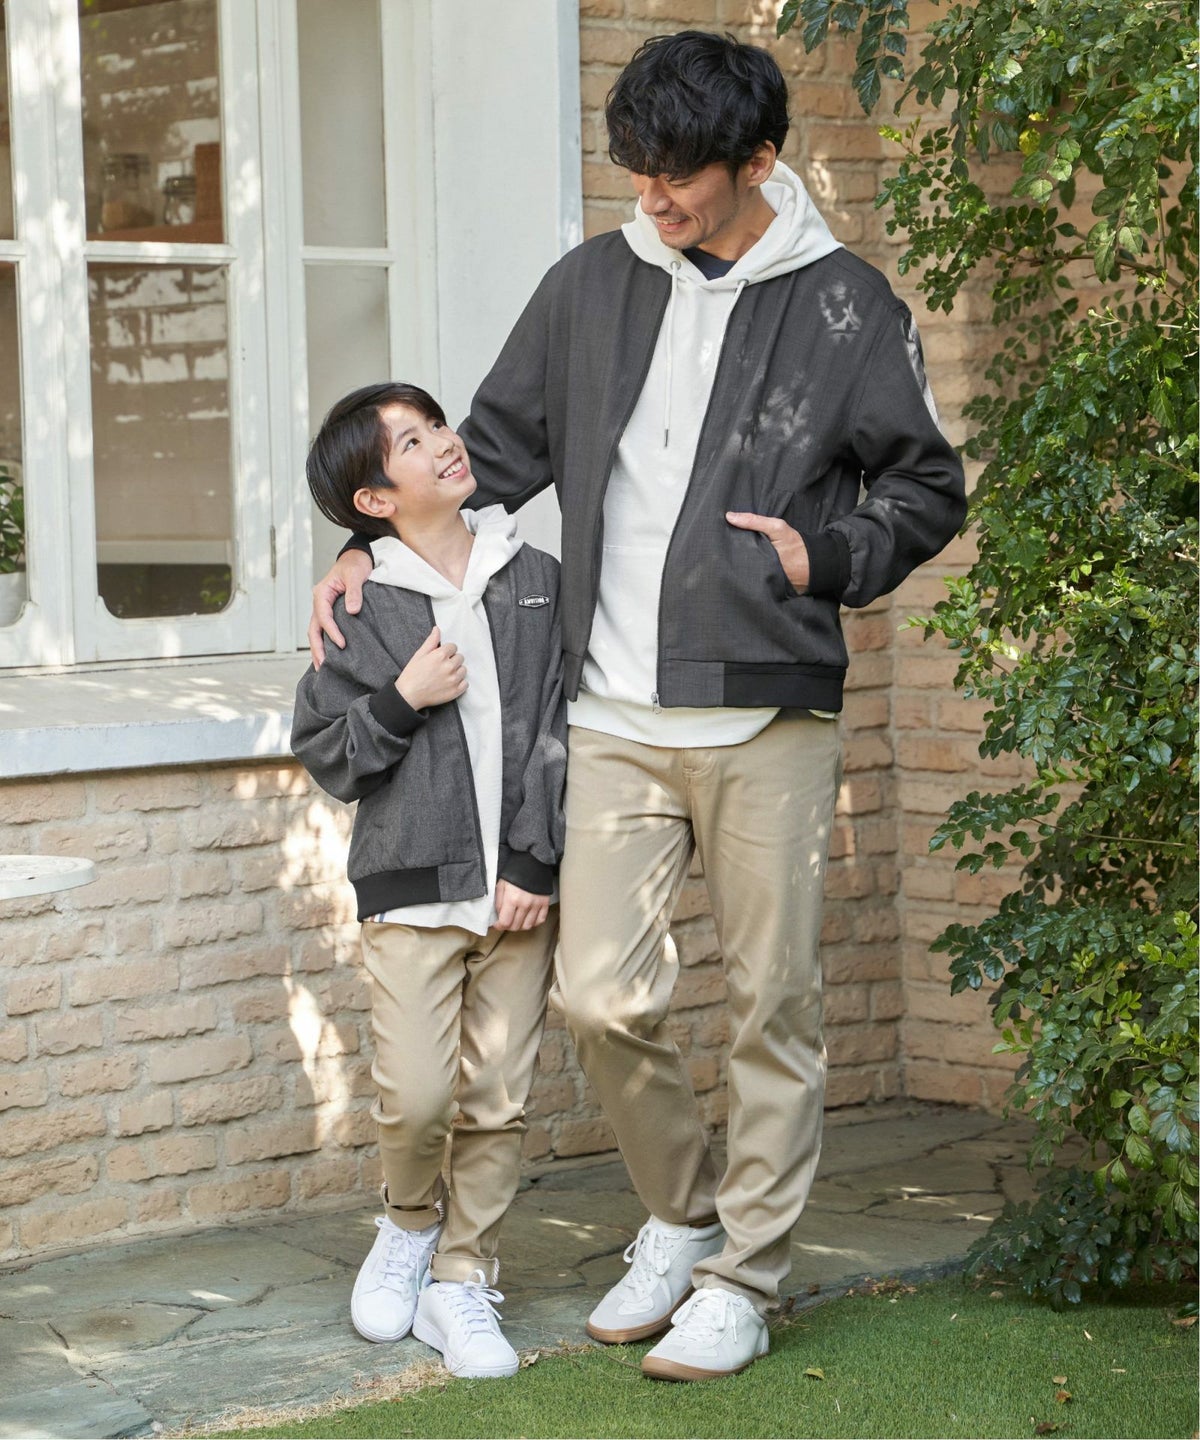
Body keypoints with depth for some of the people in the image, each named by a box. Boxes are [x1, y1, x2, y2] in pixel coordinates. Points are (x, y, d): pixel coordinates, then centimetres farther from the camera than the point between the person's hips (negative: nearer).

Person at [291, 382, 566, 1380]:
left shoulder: (536, 580, 5)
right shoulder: (365, 607, 0)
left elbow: (556, 733, 3)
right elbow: (326, 755, 4)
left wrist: (536, 862, -5)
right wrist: (402, 700, -13)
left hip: (521, 885, 2)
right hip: (413, 884, -2)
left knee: (498, 1097, 3)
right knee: (416, 1093, -9)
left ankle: (461, 1280, 15)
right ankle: (411, 1223, 20)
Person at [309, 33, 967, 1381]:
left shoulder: (845, 306, 1)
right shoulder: (592, 285, 9)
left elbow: (927, 490, 8)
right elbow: (497, 449, 19)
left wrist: (825, 554, -8)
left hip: (768, 719, -3)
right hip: (614, 721, 3)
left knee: (770, 1006, 2)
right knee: (601, 999, -2)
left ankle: (742, 1282, 15)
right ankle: (680, 1219, 23)